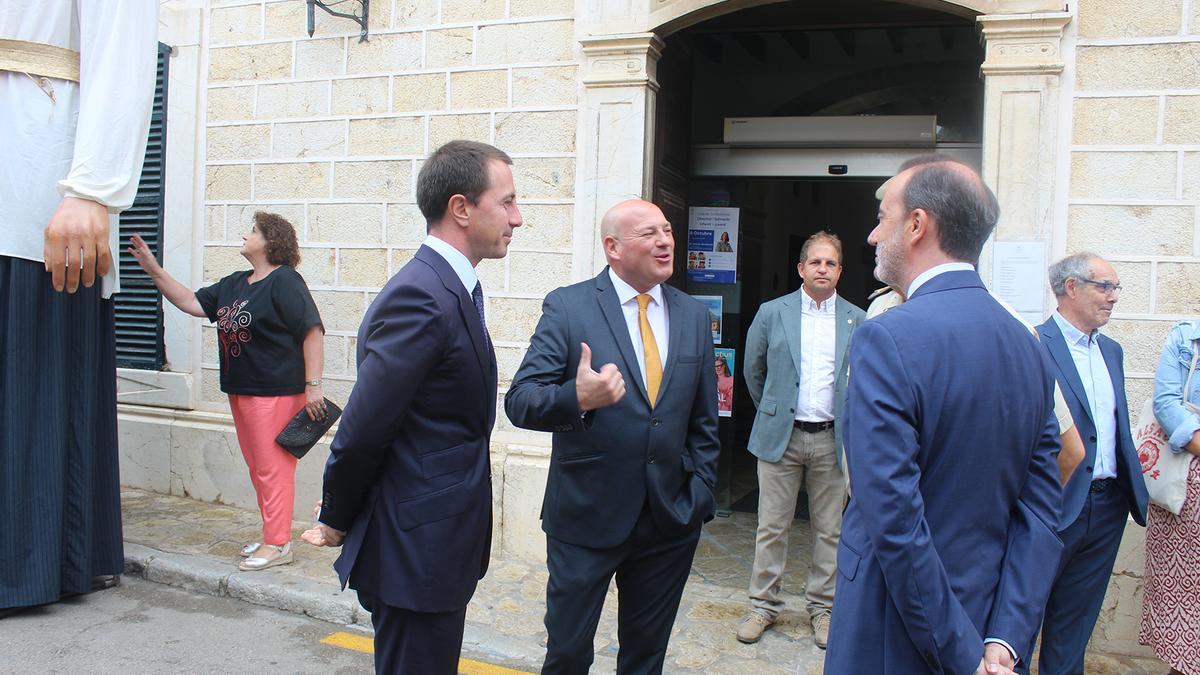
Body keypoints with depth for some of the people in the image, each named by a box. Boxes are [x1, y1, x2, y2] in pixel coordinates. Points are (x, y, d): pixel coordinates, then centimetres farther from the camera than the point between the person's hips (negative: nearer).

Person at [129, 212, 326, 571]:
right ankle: (272, 536, 25)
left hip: (276, 393, -9)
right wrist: (154, 270, 12)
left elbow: (312, 331, -18)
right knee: (257, 468, 14)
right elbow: (191, 303, 20)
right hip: (241, 392, 9)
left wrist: (313, 386, -21)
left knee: (273, 468, -5)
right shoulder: (234, 284, 15)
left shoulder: (284, 281, -13)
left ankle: (278, 544, 2)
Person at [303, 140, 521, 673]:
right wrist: (337, 523, -6)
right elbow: (362, 430, -21)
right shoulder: (420, 297, -23)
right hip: (416, 551, -9)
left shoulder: (447, 289, 10)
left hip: (438, 547, 9)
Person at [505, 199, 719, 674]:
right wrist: (578, 398, -32)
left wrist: (700, 491, 4)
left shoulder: (693, 315, 5)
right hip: (586, 514, -3)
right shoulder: (567, 306, -8)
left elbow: (703, 419, 11)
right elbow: (519, 402, -14)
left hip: (671, 516, 4)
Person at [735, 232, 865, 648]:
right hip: (781, 437, -1)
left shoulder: (857, 321, 4)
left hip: (832, 439, 1)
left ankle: (823, 607, 22)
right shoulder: (772, 313, 2)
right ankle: (763, 605, 17)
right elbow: (753, 370, 13)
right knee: (772, 527, 4)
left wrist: (849, 421, 12)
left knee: (830, 531, 8)